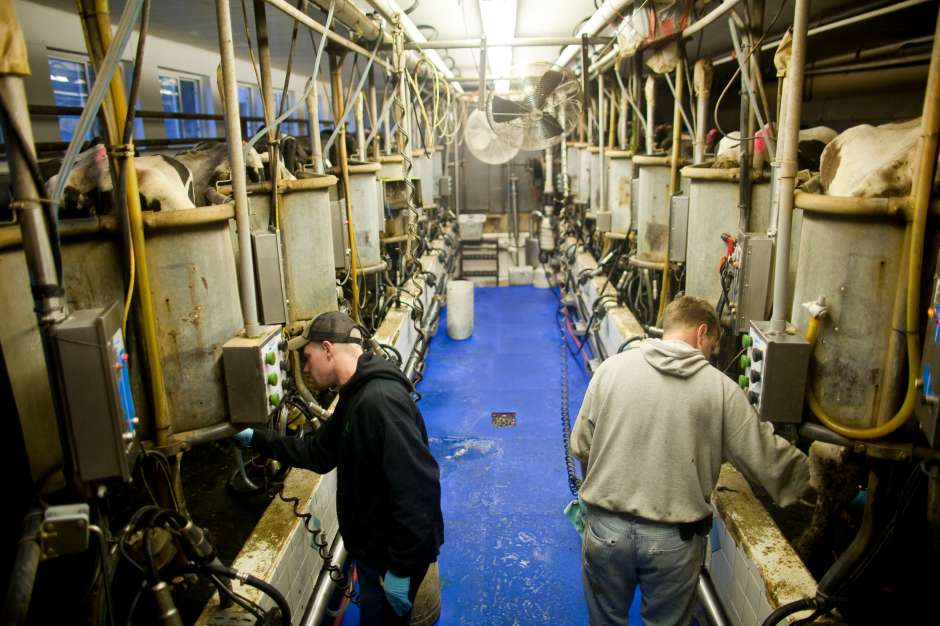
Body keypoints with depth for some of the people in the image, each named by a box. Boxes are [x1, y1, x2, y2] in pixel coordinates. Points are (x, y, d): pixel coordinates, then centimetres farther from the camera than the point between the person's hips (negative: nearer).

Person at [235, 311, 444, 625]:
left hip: (393, 554, -10)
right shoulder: (356, 397, 6)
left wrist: (402, 569, -28)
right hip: (375, 545, 10)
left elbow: (418, 486, -34)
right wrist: (257, 439, 14)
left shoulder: (380, 400, -30)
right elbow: (317, 452, 17)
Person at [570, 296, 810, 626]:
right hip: (675, 540, -1)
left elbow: (580, 446, 1)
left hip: (606, 529, 1)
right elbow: (767, 457, -2)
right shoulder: (720, 388, -6)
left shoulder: (612, 368, -3)